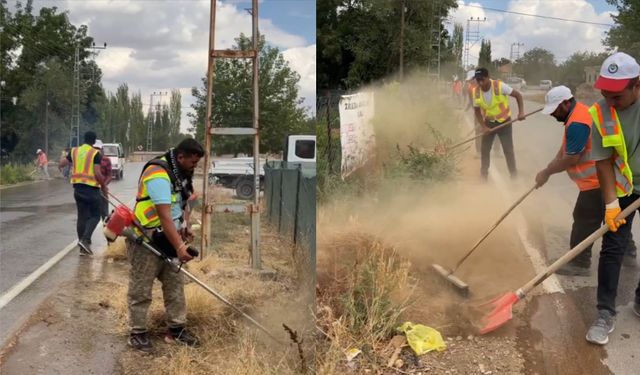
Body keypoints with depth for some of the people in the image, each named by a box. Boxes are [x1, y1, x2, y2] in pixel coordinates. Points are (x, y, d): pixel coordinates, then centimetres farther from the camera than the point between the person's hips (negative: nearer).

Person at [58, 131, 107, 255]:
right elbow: (97, 173, -15)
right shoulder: (95, 153, -9)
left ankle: (83, 247, 13)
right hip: (91, 188, -5)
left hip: (78, 187, 6)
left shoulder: (74, 151, 7)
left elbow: (61, 164, 10)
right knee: (95, 216, 4)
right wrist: (104, 186, -1)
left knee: (82, 216, 11)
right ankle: (85, 239, -16)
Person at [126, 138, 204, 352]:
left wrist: (184, 227, 7)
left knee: (175, 285, 11)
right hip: (145, 241, -9)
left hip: (166, 239, 9)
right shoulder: (158, 175, -25)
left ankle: (176, 329, 21)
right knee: (141, 290, 3)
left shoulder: (179, 173, 7)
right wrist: (179, 247, -34)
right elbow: (165, 216, -31)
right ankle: (137, 333, 15)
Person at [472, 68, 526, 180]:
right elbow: (477, 111, 1)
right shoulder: (476, 92, -11)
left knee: (508, 150, -3)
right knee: (484, 150, 8)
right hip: (488, 123, 4)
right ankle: (483, 175, 23)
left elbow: (518, 95, -14)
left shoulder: (499, 86, -22)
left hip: (504, 122, -4)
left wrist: (521, 112, -25)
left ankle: (514, 175, 8)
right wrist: (483, 127, -10)